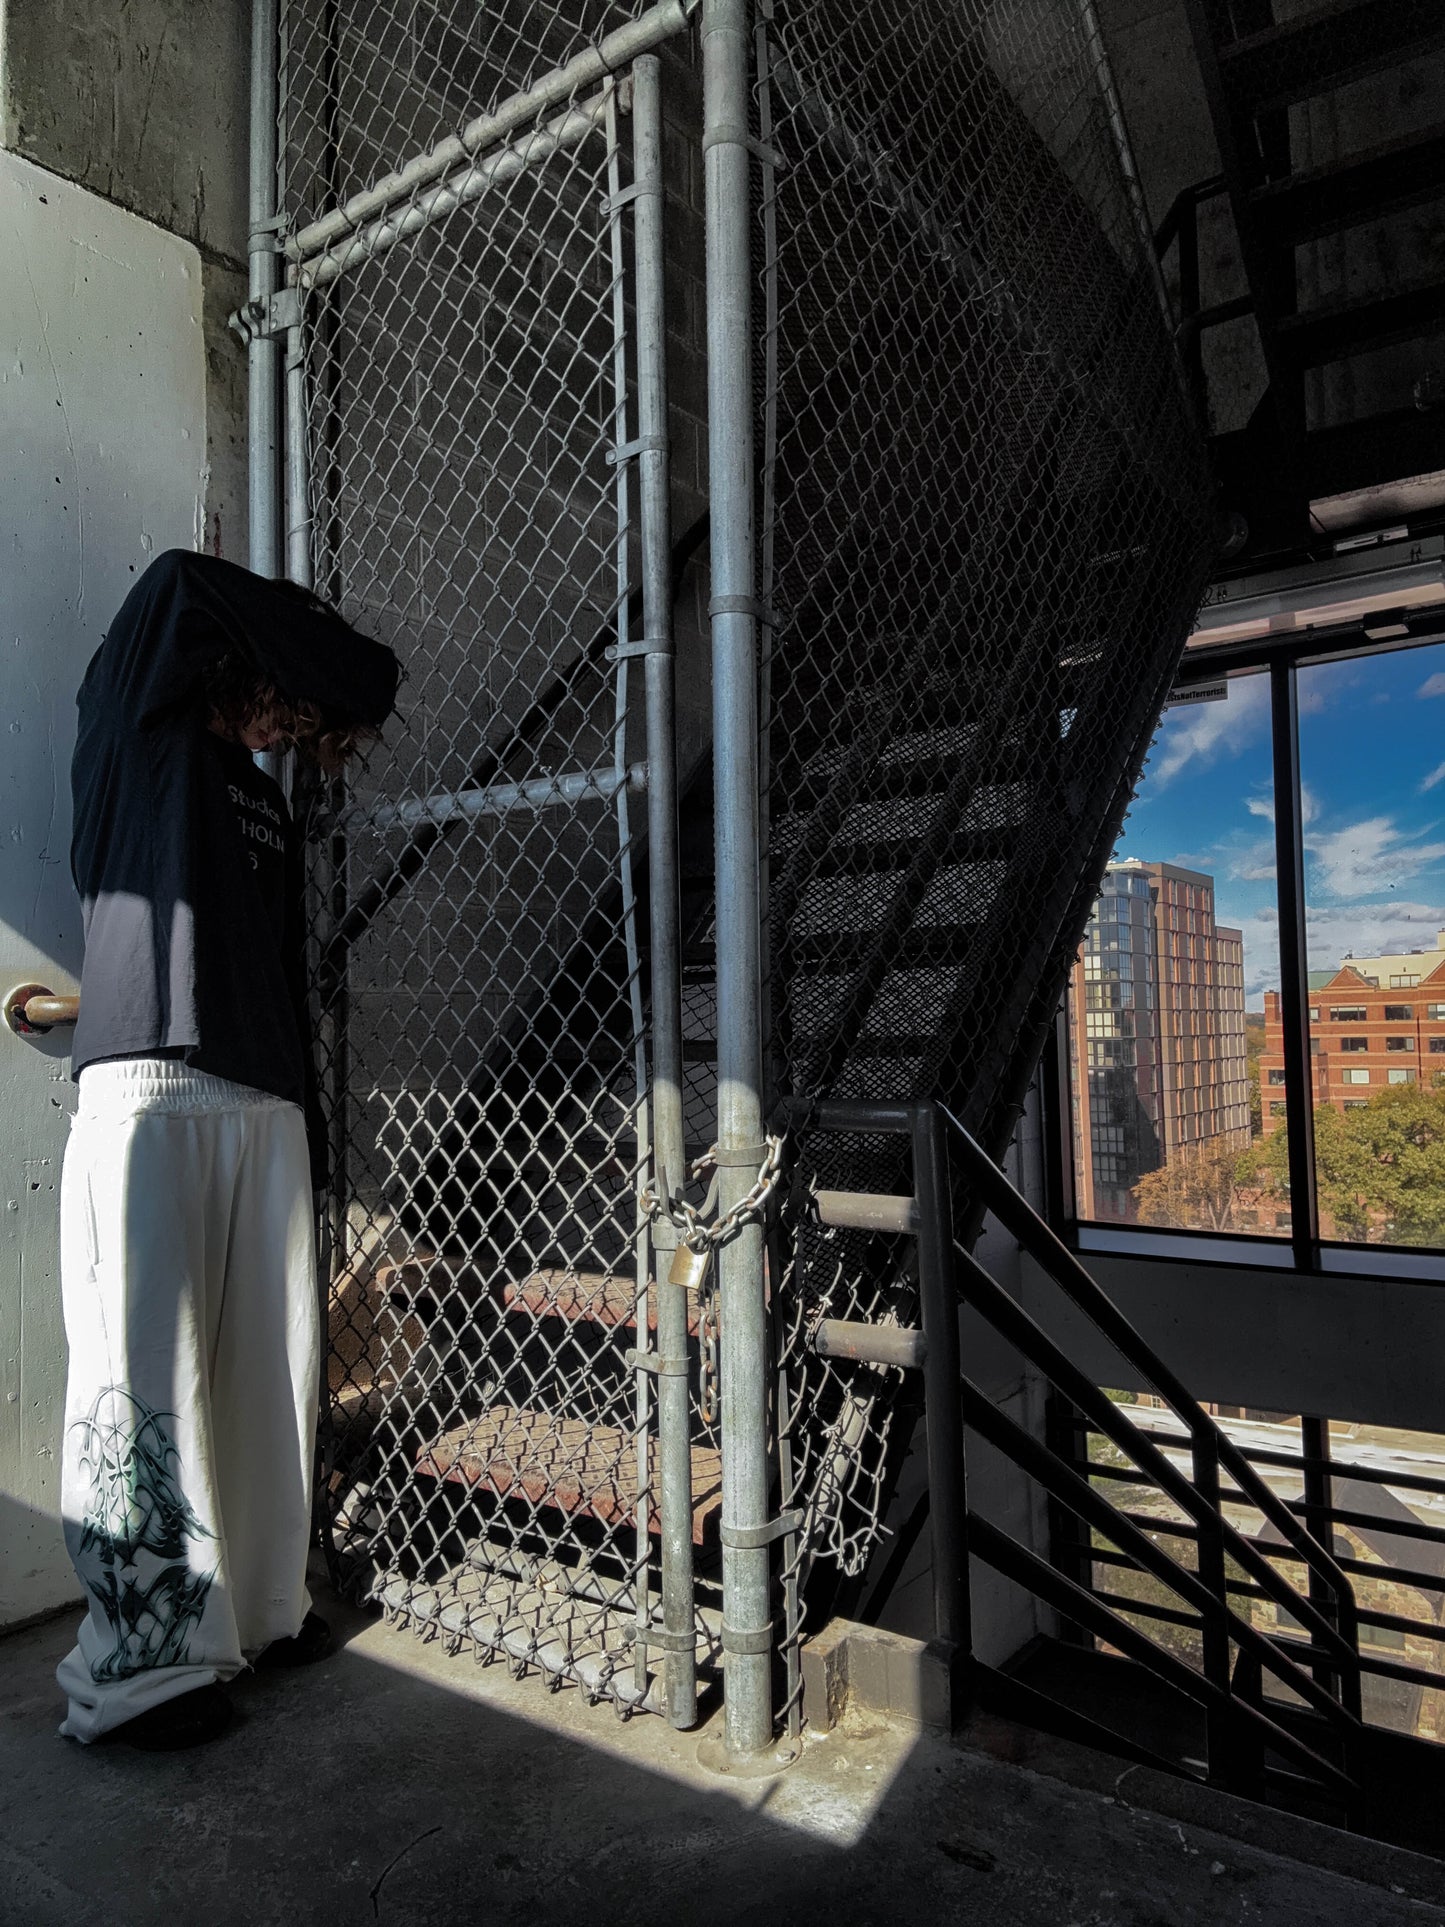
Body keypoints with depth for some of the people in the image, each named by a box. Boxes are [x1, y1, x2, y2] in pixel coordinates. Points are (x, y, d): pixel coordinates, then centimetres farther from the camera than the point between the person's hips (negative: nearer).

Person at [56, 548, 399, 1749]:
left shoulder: (266, 799, 25)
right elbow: (178, 588, -8)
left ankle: (259, 1610, 21)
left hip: (267, 1109, 6)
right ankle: (141, 1666, 6)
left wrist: (310, 1116, 16)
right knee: (148, 1379, -5)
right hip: (152, 1096, -6)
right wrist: (343, 675, 2)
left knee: (268, 1371, 8)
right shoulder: (138, 741, 8)